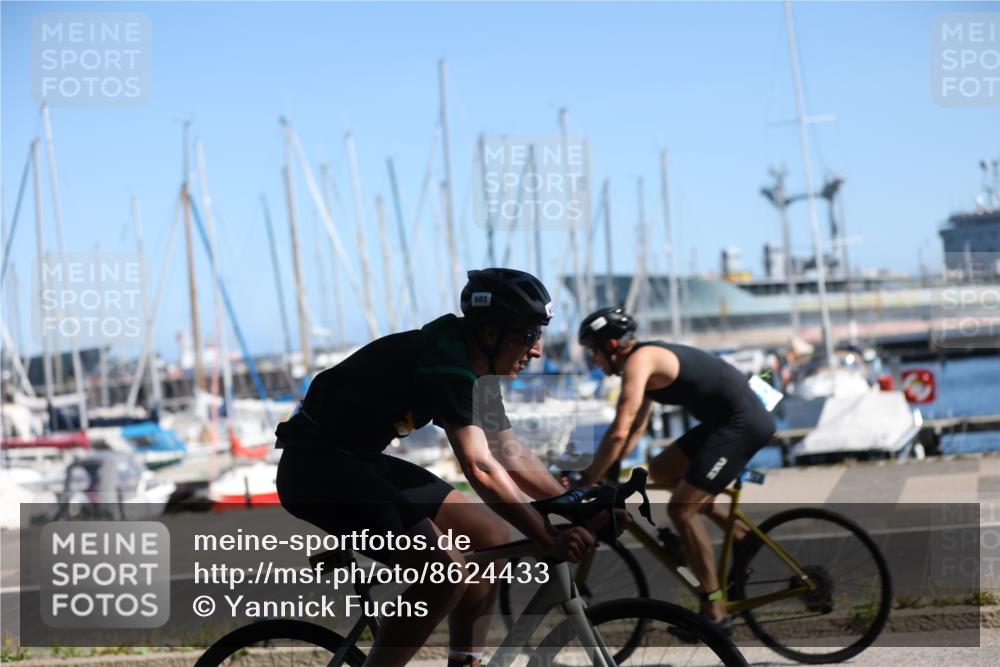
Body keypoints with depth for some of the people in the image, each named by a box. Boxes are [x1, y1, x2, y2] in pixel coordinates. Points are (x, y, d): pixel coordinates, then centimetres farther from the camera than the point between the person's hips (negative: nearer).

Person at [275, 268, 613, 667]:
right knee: (444, 571, -24)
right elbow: (481, 470, -31)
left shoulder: (474, 370, 7)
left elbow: (512, 455, 12)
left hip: (362, 462, 10)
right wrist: (549, 538, -31)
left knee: (493, 538, 8)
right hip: (316, 466, -10)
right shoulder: (445, 367, -23)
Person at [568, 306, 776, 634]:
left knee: (680, 509, -9)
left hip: (742, 423, -10)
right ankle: (738, 530, 18)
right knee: (660, 470, 17)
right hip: (725, 419, 10)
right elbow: (635, 430, 21)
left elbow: (619, 433, -23)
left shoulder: (638, 361, -15)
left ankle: (714, 611, -3)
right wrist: (604, 471, 12)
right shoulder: (647, 361, 16)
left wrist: (586, 480, -17)